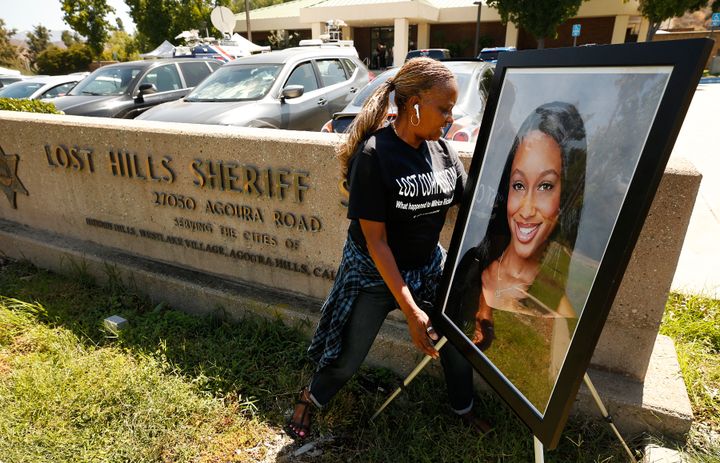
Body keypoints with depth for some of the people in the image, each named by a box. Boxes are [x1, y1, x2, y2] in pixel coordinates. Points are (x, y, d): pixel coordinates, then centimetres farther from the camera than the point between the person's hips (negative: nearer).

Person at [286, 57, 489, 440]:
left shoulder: (443, 150, -7)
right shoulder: (373, 154, -24)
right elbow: (376, 241, -24)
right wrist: (411, 311, -25)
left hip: (429, 265, 5)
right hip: (374, 272, -5)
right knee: (349, 355, 10)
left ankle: (464, 408, 44)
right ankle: (310, 398, 43)